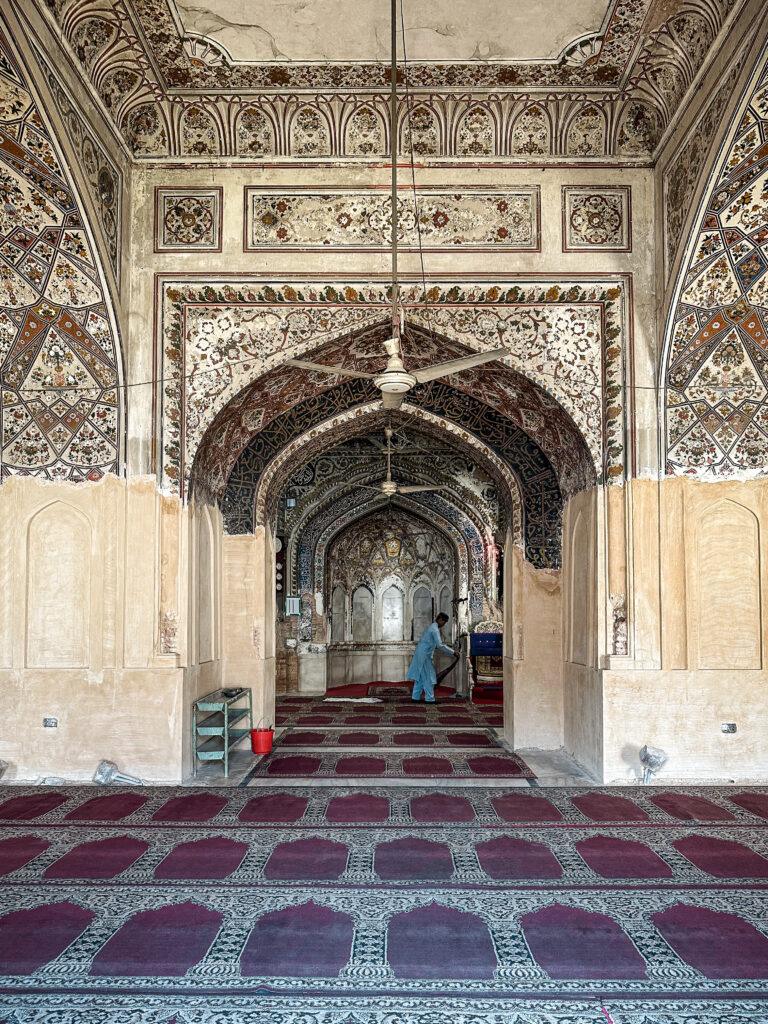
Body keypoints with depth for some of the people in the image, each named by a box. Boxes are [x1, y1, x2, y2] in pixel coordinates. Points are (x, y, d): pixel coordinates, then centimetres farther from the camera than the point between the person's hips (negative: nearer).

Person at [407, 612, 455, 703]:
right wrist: (453, 652, -18)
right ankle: (429, 698, -2)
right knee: (428, 677, -5)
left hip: (420, 654, 10)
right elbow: (440, 645, -22)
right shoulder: (435, 629, -16)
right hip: (424, 655, -10)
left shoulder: (431, 626, 16)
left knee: (420, 676, 12)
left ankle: (415, 697, 14)